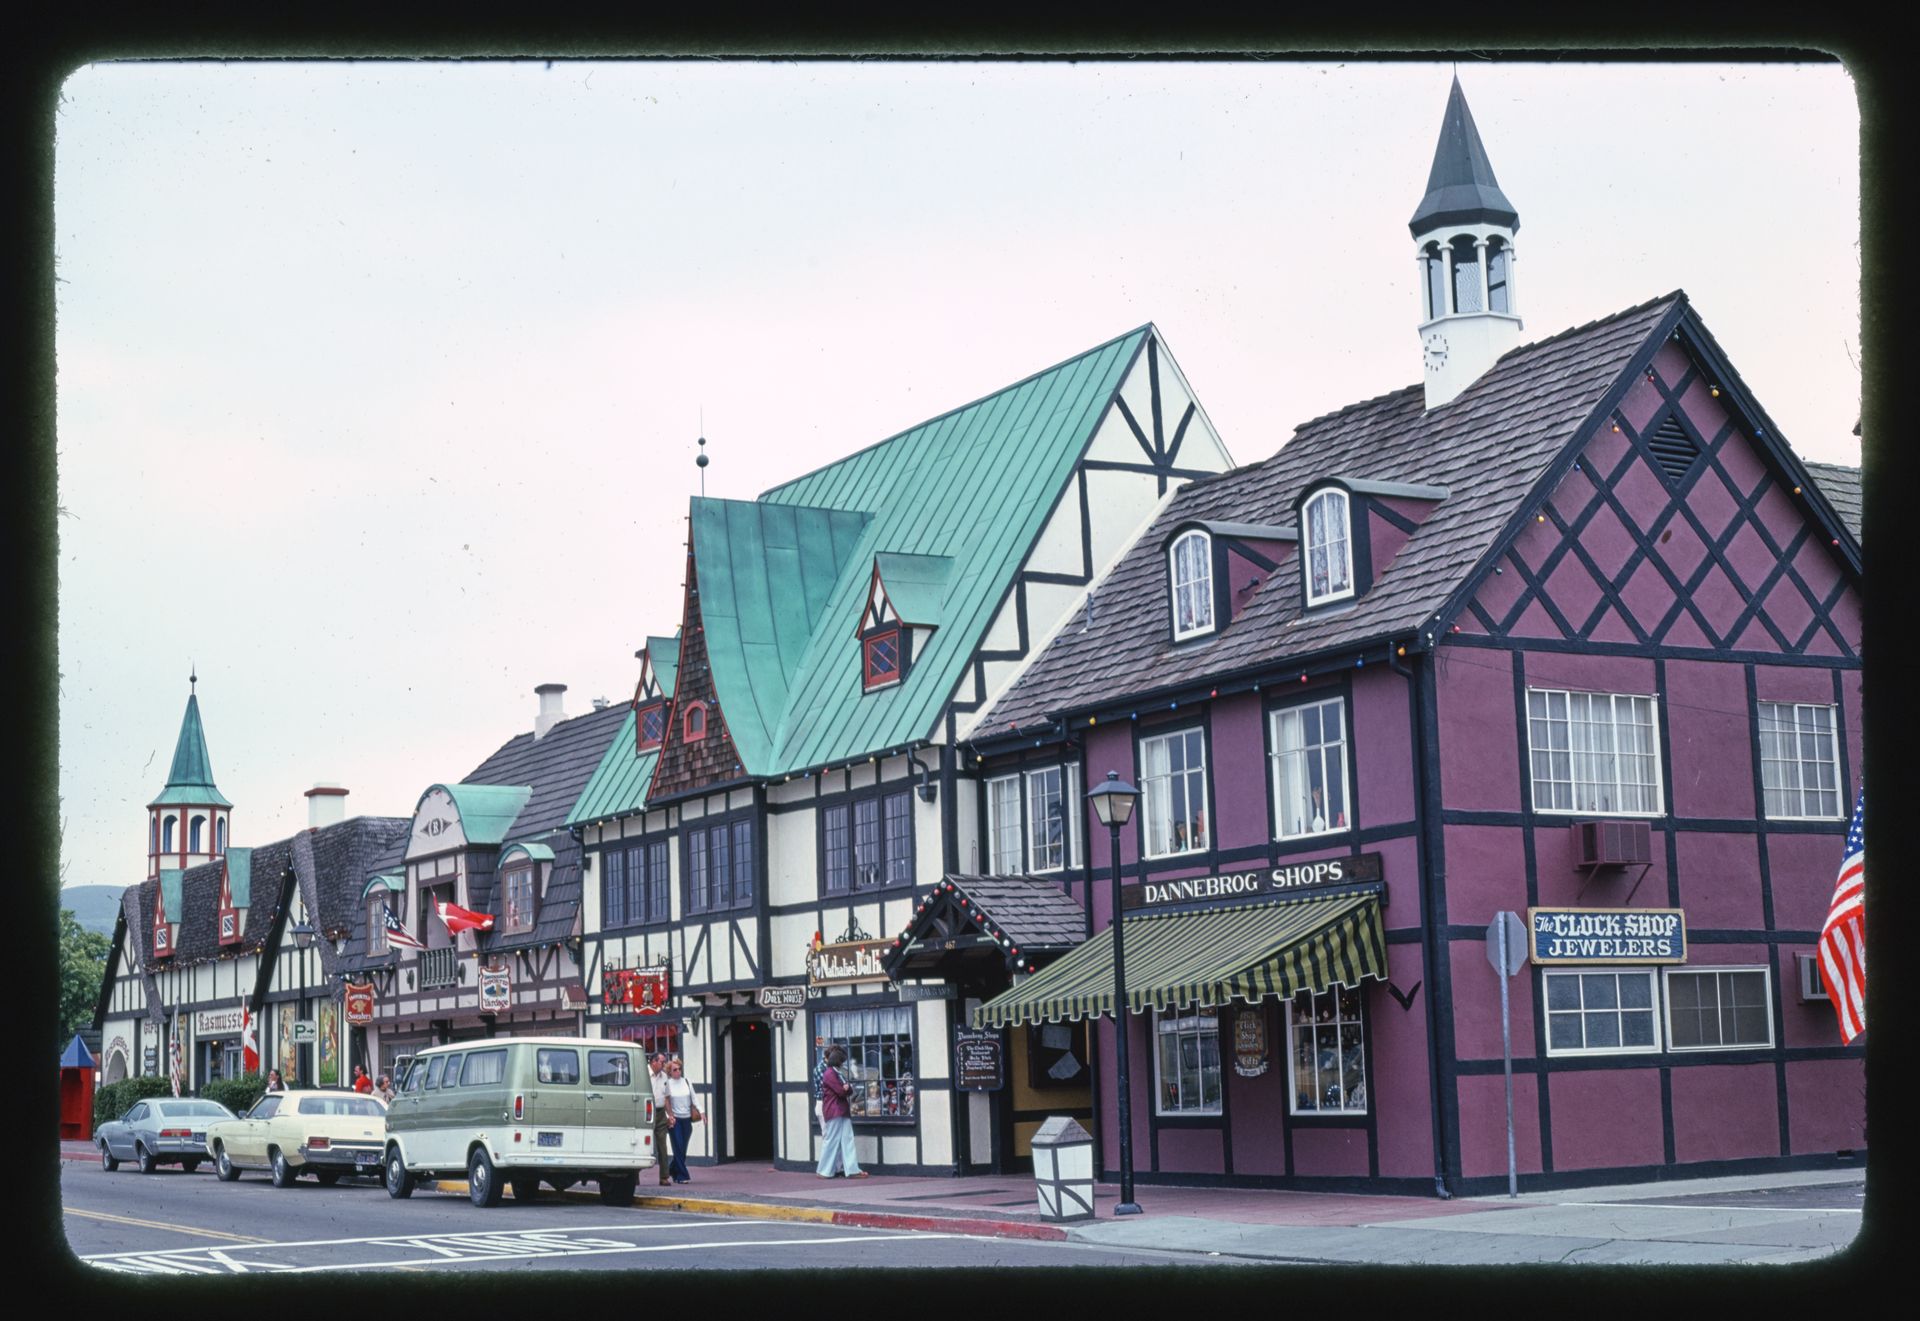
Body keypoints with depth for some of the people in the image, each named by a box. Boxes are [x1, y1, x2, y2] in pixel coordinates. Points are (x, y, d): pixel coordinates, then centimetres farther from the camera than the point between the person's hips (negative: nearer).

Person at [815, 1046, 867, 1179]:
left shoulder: (836, 1073, 19)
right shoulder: (829, 1074, -13)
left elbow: (846, 1090, 17)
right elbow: (841, 1091, -17)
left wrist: (845, 1088, -4)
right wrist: (846, 1088, 3)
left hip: (842, 1111, 9)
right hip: (834, 1112, -9)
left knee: (847, 1140, 3)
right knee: (832, 1141, -3)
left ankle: (852, 1169, -1)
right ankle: (824, 1171, 5)